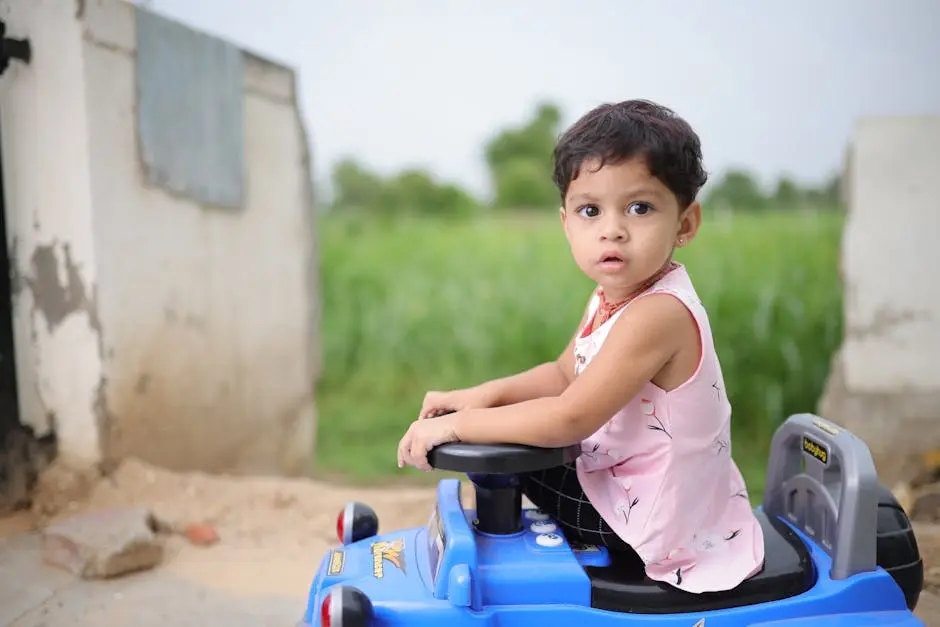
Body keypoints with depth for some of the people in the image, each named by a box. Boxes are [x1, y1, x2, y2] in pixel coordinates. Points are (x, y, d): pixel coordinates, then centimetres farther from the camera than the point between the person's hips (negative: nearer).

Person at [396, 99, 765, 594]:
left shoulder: (657, 314, -31)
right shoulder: (615, 294, -1)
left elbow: (571, 418, -31)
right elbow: (566, 374, 9)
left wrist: (457, 425, -24)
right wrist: (484, 395, -5)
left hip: (658, 520, -9)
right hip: (623, 477, 9)